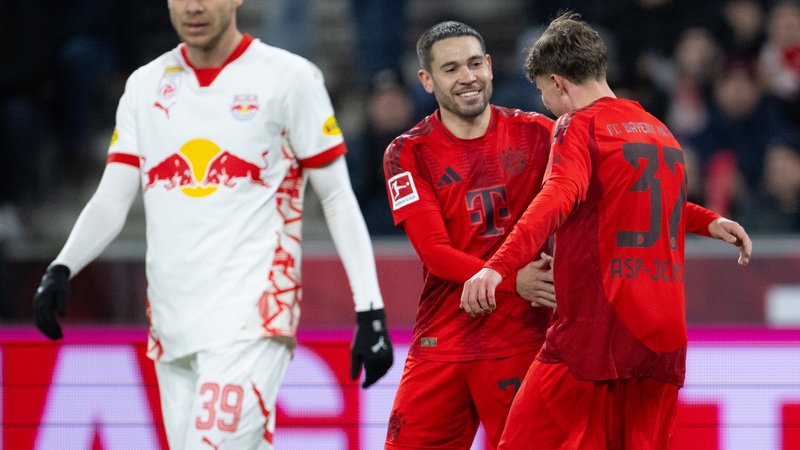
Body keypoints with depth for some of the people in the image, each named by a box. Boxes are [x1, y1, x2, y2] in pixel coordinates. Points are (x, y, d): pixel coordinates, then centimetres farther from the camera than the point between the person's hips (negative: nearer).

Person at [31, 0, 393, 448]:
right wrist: (62, 269, -8)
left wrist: (371, 311, -5)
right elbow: (112, 201, 11)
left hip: (250, 319, -6)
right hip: (173, 324, 6)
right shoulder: (146, 86, 14)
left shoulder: (288, 78, 0)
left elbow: (338, 198, 1)